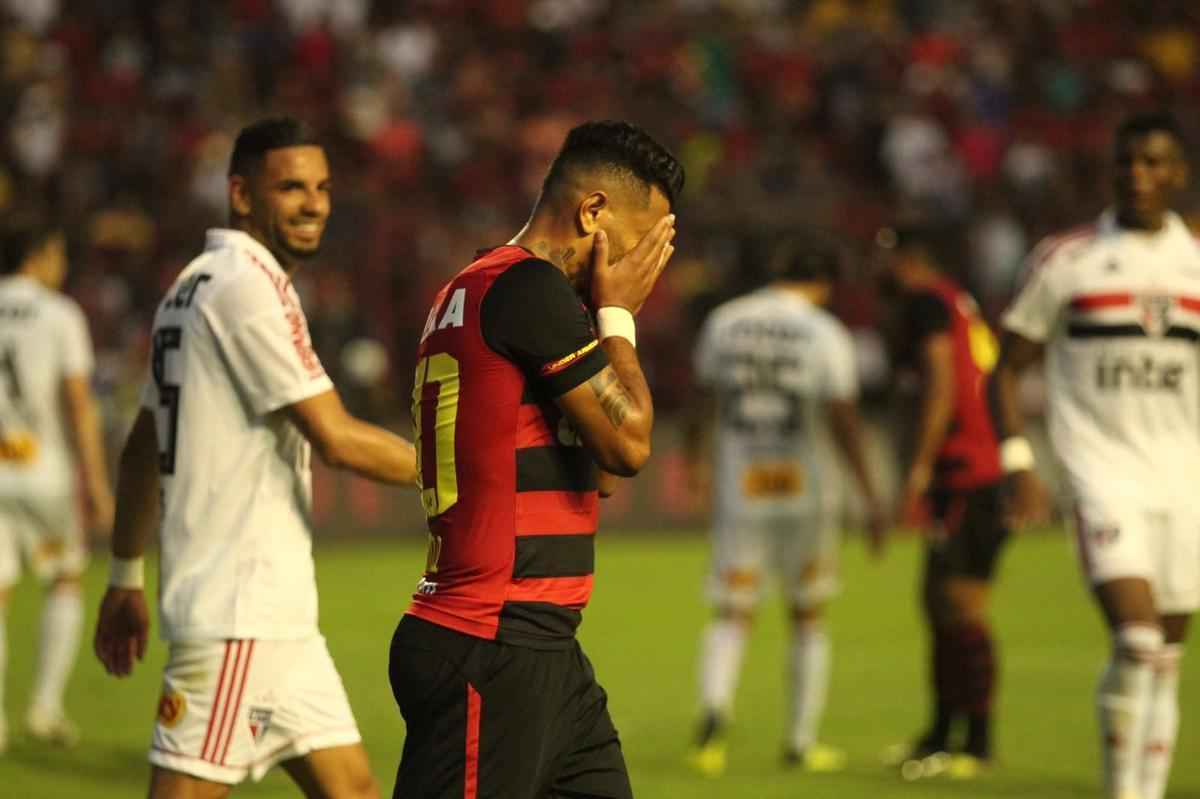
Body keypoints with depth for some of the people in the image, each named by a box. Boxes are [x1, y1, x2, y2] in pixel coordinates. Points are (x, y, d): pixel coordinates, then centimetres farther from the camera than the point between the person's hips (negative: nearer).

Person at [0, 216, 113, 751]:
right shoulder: (60, 316, -5)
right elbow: (80, 405, -10)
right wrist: (98, 486, -8)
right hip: (44, 473, -2)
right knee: (65, 584, 18)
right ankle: (45, 707, 10)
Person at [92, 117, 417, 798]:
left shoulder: (195, 285, 17)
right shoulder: (250, 284, -13)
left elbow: (142, 449, 22)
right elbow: (336, 438, -17)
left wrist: (127, 577, 26)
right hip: (237, 612, -10)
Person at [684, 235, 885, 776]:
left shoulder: (723, 323, 3)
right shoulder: (825, 334, -8)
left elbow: (703, 402, 15)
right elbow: (844, 421, -13)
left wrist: (696, 459, 33)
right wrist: (870, 495, -9)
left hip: (737, 492, 2)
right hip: (805, 493, -2)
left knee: (732, 615, 4)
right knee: (808, 616, 13)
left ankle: (714, 708, -24)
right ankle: (801, 741, 15)